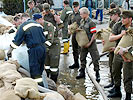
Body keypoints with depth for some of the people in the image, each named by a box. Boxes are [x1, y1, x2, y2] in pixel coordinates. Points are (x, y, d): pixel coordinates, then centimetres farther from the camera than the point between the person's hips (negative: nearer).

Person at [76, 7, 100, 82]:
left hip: (91, 43, -8)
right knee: (82, 57, 13)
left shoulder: (91, 22, -17)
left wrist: (90, 43, -19)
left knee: (95, 58, -1)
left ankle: (97, 73, 8)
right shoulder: (82, 22, 7)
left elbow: (94, 34, -18)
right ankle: (82, 72, 25)